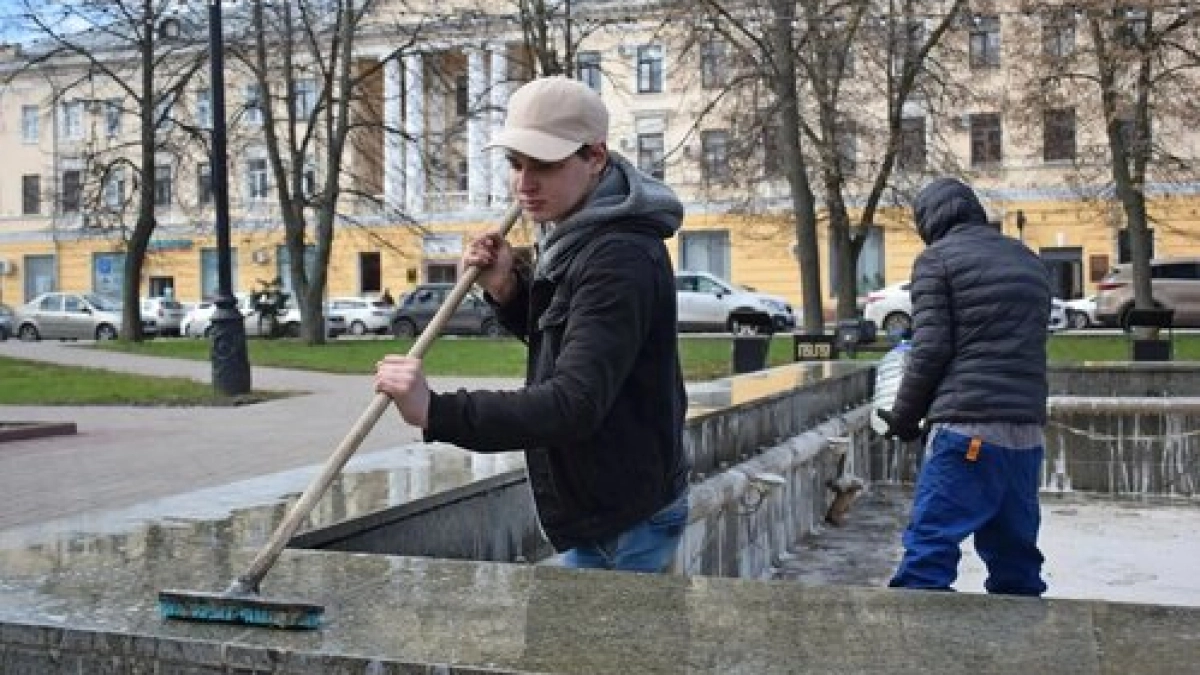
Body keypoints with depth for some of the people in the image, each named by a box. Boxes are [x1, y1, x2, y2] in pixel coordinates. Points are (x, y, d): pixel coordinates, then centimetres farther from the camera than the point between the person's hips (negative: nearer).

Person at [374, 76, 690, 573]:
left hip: (627, 522, -10)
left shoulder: (621, 259, -26)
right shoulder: (575, 234, 5)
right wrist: (507, 289, -4)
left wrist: (437, 412, -44)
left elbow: (575, 403, -35)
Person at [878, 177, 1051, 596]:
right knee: (1015, 558, 13)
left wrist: (903, 416, 3)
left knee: (929, 550, -8)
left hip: (967, 426, -7)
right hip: (1027, 431, 7)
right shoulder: (1028, 260, 21)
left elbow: (931, 347, -7)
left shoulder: (938, 257, 1)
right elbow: (1026, 346, 21)